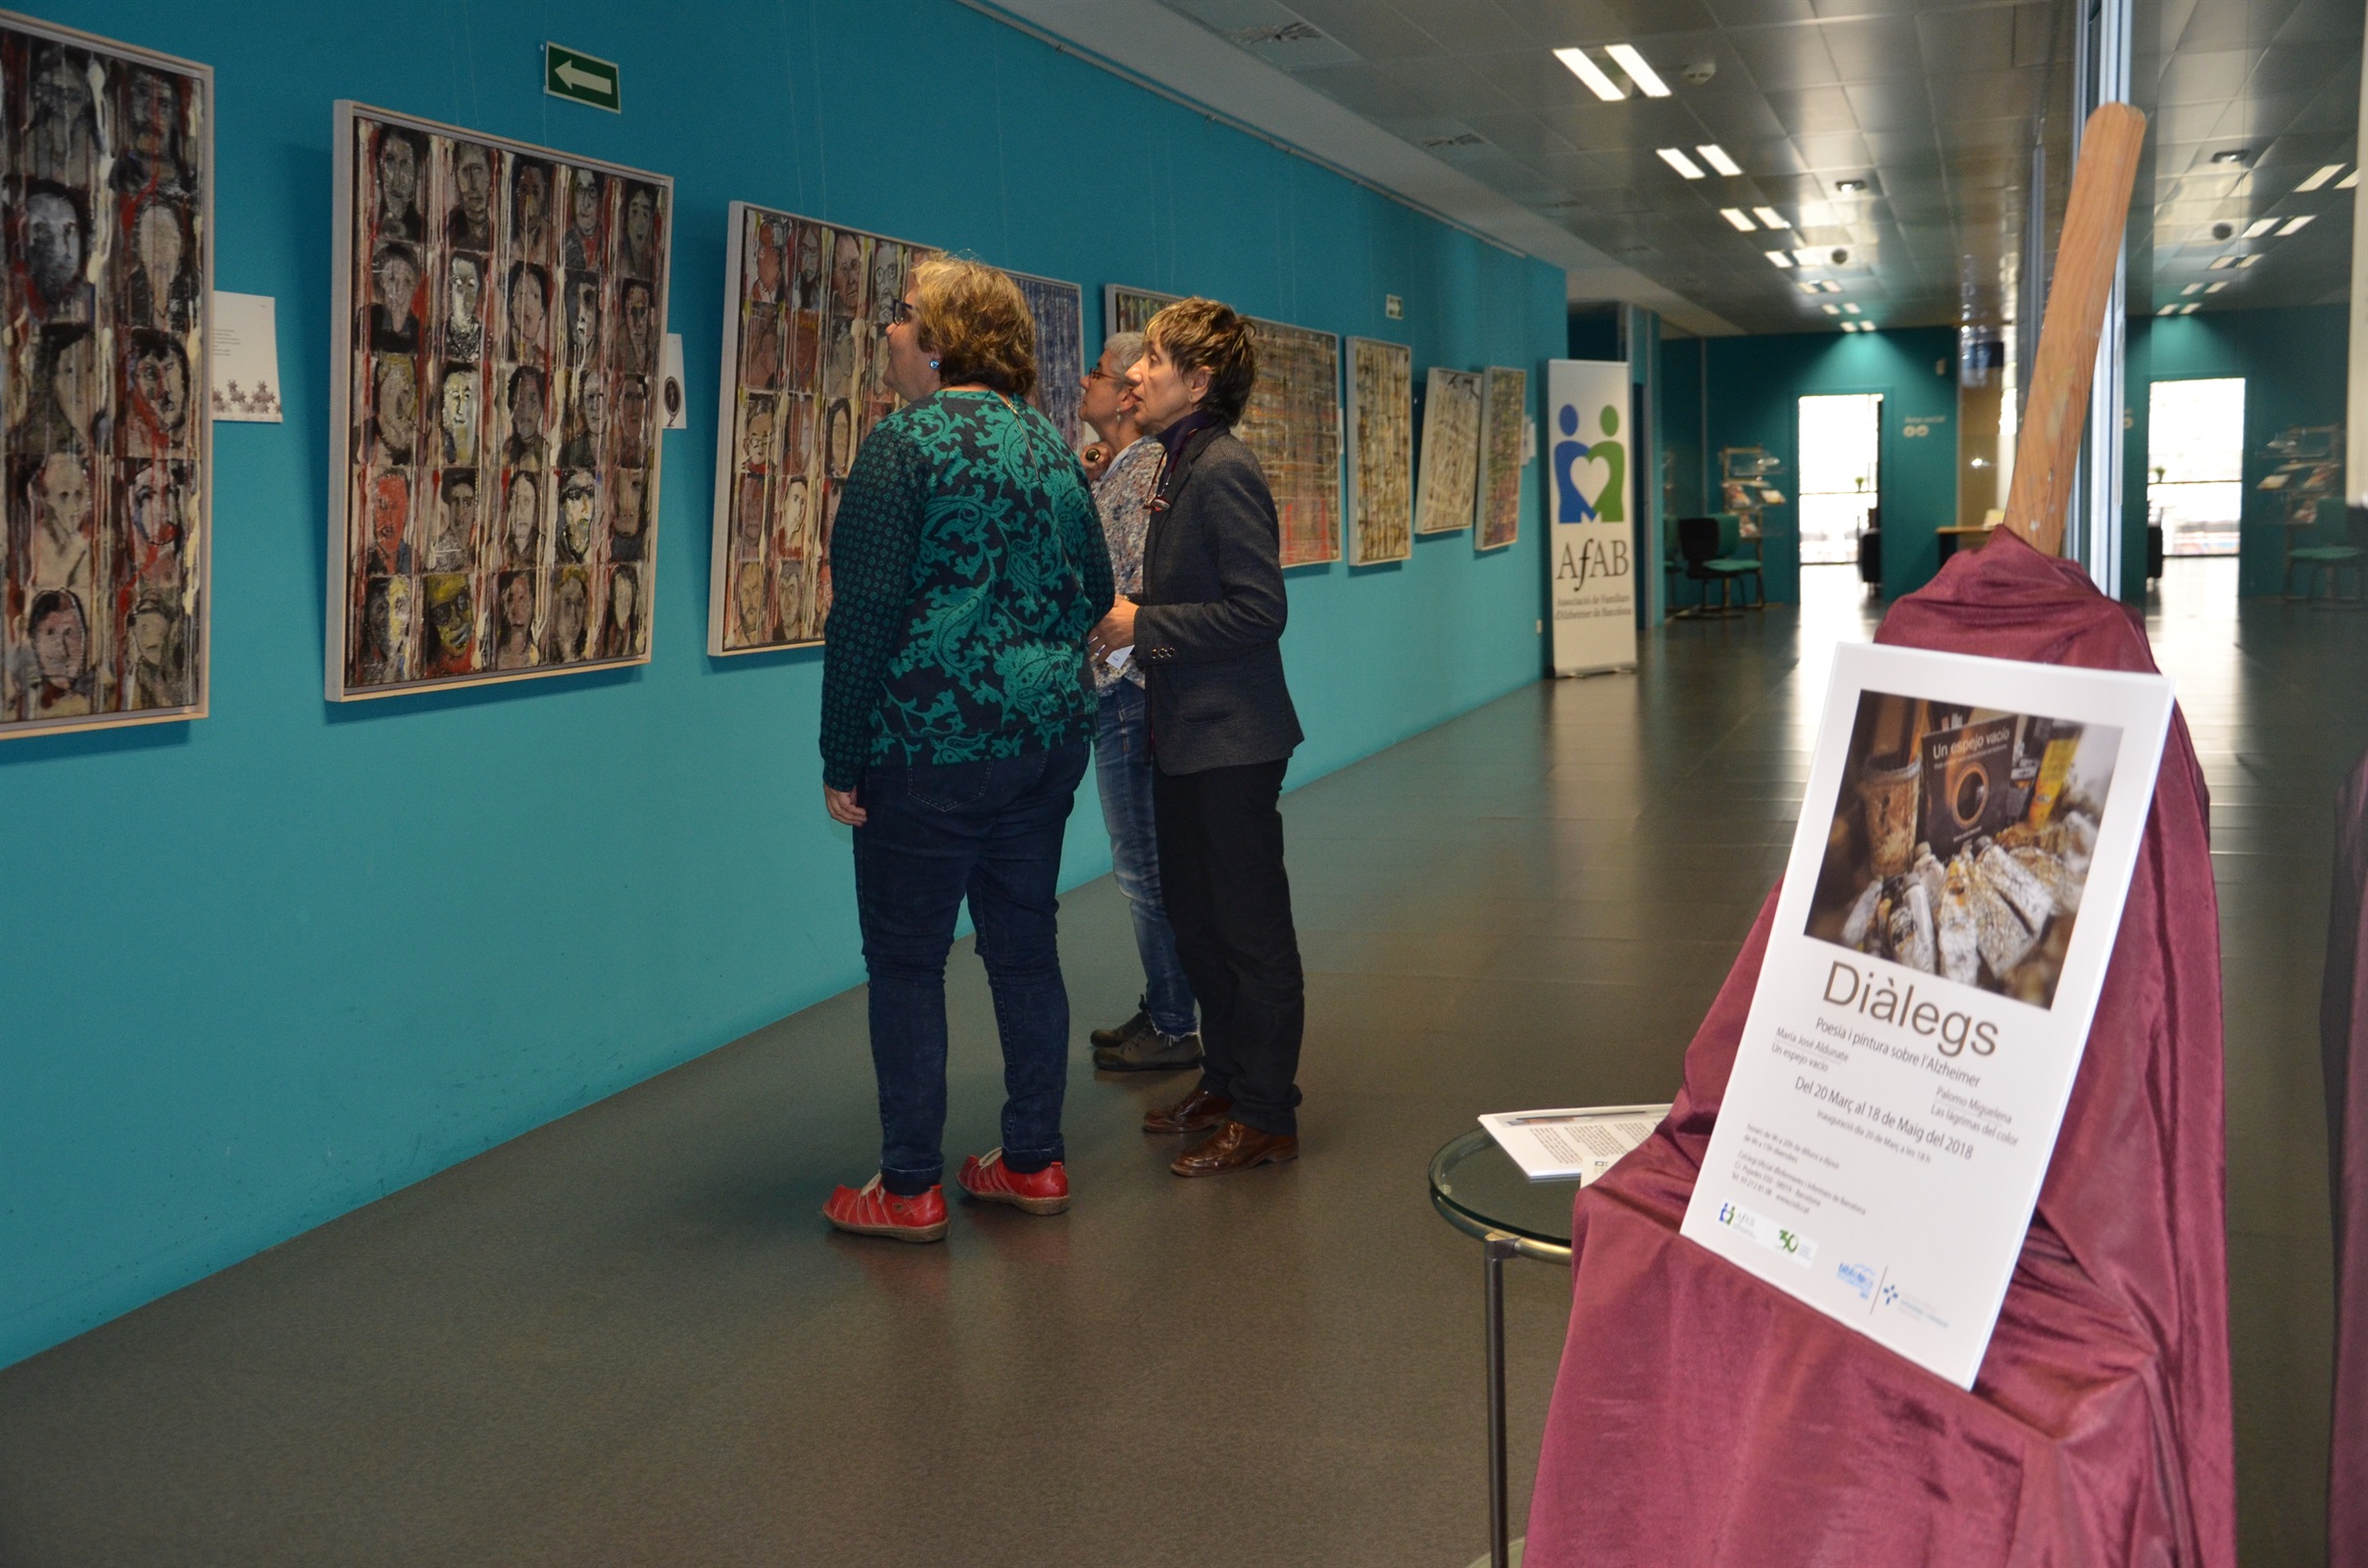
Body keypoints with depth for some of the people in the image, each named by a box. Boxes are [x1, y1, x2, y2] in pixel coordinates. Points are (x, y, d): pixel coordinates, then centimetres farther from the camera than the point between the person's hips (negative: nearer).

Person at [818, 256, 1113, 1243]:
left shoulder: (907, 443, -12)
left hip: (932, 745, -7)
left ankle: (911, 1190, 9)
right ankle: (1034, 1162, 22)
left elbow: (864, 613, -16)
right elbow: (1095, 594, 16)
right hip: (1049, 739, 7)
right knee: (1025, 945, 14)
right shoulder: (1049, 444, 10)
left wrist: (842, 761, -11)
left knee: (906, 961, 3)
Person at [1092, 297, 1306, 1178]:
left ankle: (1264, 1116, 11)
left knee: (1251, 931, 1)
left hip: (1231, 741, -10)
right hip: (1187, 737, 10)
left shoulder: (1223, 471, -18)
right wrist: (1124, 616, 3)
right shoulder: (1180, 467, 12)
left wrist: (1143, 625, -18)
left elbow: (1257, 610, -23)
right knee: (1195, 919, 19)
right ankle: (1224, 1081, 32)